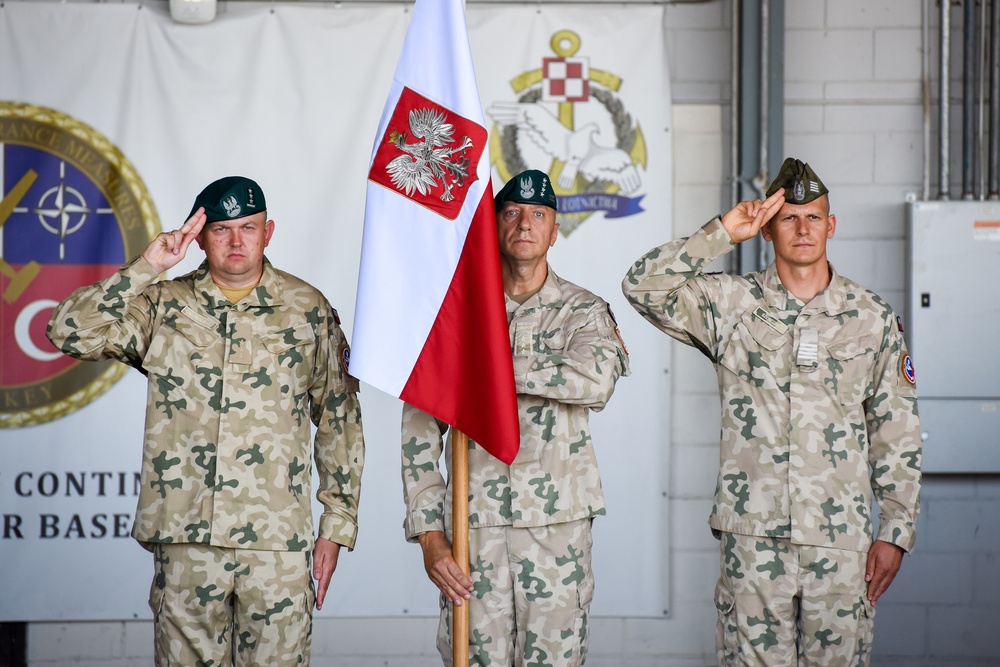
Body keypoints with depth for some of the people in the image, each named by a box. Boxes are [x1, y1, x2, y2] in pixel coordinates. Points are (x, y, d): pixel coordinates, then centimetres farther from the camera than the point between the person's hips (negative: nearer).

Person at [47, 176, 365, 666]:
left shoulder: (308, 311, 8)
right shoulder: (164, 307, 7)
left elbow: (339, 420, 11)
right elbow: (68, 333, -5)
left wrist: (337, 525, 6)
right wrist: (148, 267, -9)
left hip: (277, 541, 0)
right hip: (185, 540, 1)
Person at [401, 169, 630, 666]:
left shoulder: (583, 312, 6)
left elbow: (597, 379, -18)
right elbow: (419, 429, 4)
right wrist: (428, 534, -5)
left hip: (558, 524, 0)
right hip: (473, 526, 0)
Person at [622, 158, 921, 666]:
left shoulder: (872, 318, 8)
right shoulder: (731, 304, 5)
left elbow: (896, 435, 10)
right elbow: (642, 286, -6)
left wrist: (895, 531, 5)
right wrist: (722, 233, -7)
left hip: (842, 538, 1)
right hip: (753, 533, -1)